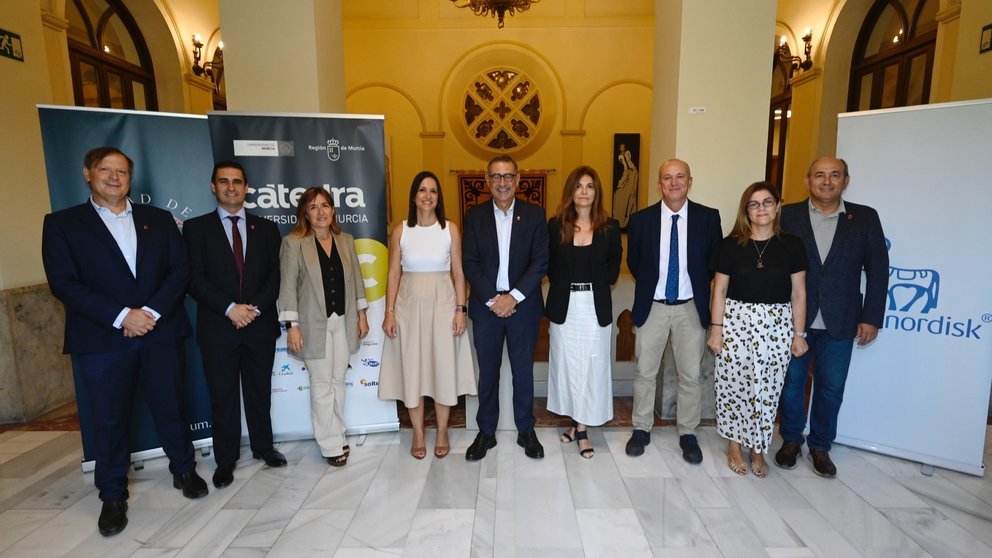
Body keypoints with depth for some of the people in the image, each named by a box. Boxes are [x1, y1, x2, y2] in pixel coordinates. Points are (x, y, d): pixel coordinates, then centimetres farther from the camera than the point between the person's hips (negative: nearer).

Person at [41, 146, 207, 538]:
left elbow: (180, 270, 2)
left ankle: (183, 470, 32)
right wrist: (121, 316, -17)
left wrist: (152, 311, -12)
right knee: (110, 419, 9)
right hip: (102, 340, -1)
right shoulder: (62, 223, 3)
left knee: (170, 407, 12)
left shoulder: (159, 219, 9)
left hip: (161, 333, 2)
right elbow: (64, 283, -7)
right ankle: (113, 496, 27)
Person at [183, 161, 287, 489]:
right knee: (222, 397, 8)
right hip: (217, 327, -1)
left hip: (260, 325, 2)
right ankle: (226, 459, 23)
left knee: (260, 391, 13)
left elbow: (276, 275, 2)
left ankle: (263, 447, 30)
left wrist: (255, 307, -12)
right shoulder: (196, 228, 4)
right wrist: (230, 308, -16)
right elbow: (194, 278, -5)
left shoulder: (266, 228, 9)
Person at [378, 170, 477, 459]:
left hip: (442, 304, 0)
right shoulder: (401, 230, 1)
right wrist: (389, 312, -3)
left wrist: (461, 309, -5)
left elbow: (458, 272, 1)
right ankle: (418, 434, 24)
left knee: (444, 367, 6)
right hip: (410, 304, 1)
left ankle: (442, 432, 24)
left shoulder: (450, 229, 0)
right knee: (412, 368, 7)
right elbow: (394, 274, 2)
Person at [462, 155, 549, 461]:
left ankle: (526, 430, 29)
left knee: (523, 370, 11)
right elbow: (470, 263, -3)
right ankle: (486, 432, 26)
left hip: (523, 305, 0)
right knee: (487, 372, 10)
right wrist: (492, 300, -12)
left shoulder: (535, 214, 0)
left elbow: (541, 261, -6)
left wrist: (513, 296, -14)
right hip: (486, 306, 1)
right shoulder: (475, 215, 2)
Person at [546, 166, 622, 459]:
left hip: (596, 306, 0)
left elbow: (613, 266, 7)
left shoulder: (610, 227, 0)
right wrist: (563, 286, -1)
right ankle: (577, 422, 25)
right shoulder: (556, 225, 0)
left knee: (592, 365, 3)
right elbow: (548, 264, 6)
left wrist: (596, 286, 0)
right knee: (567, 363, 8)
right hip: (564, 305, 1)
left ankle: (582, 427, 16)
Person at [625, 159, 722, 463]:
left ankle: (687, 434, 27)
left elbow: (715, 261, 7)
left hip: (691, 308, 0)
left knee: (691, 375, 9)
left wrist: (697, 285, 5)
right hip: (652, 307, 0)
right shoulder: (641, 219, -3)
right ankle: (641, 429, 26)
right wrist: (649, 286, 9)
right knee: (644, 372, 9)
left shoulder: (709, 218, -3)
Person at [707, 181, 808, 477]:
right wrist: (716, 329, -3)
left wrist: (798, 334, 2)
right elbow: (720, 290, 0)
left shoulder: (792, 245, 2)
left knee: (767, 389, 6)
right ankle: (734, 444, 23)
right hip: (736, 322, -1)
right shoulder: (730, 244, -1)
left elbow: (798, 293, 4)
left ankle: (758, 449, 25)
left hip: (777, 325, 1)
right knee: (733, 385, 4)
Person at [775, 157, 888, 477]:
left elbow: (877, 269, 2)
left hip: (839, 322, 1)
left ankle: (820, 446, 30)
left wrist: (872, 317, -2)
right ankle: (791, 441, 29)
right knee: (791, 382, 11)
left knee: (831, 387, 10)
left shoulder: (865, 218, 2)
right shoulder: (788, 216, -2)